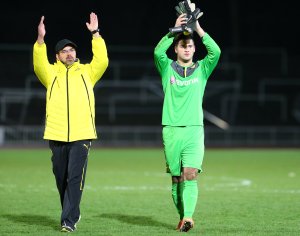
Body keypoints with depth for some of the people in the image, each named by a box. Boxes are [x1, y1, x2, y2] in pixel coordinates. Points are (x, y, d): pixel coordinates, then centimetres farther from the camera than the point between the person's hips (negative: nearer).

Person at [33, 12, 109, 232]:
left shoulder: (86, 72, 12)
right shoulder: (51, 73, 11)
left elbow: (102, 61, -3)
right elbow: (39, 64, -8)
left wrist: (95, 33, -8)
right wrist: (40, 39, -22)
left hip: (81, 134, -2)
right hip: (57, 135, 2)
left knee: (75, 177, -11)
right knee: (61, 179, 9)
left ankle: (69, 220, -10)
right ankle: (72, 213, 28)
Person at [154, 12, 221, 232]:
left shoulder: (202, 69, 10)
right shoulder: (168, 68, 8)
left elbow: (216, 52, -7)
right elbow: (158, 52, -12)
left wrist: (199, 29, -12)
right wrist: (175, 30, -18)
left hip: (194, 130, -1)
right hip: (171, 130, 1)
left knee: (190, 175, -15)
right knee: (176, 178, 6)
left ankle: (188, 217, -23)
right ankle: (182, 216, 17)